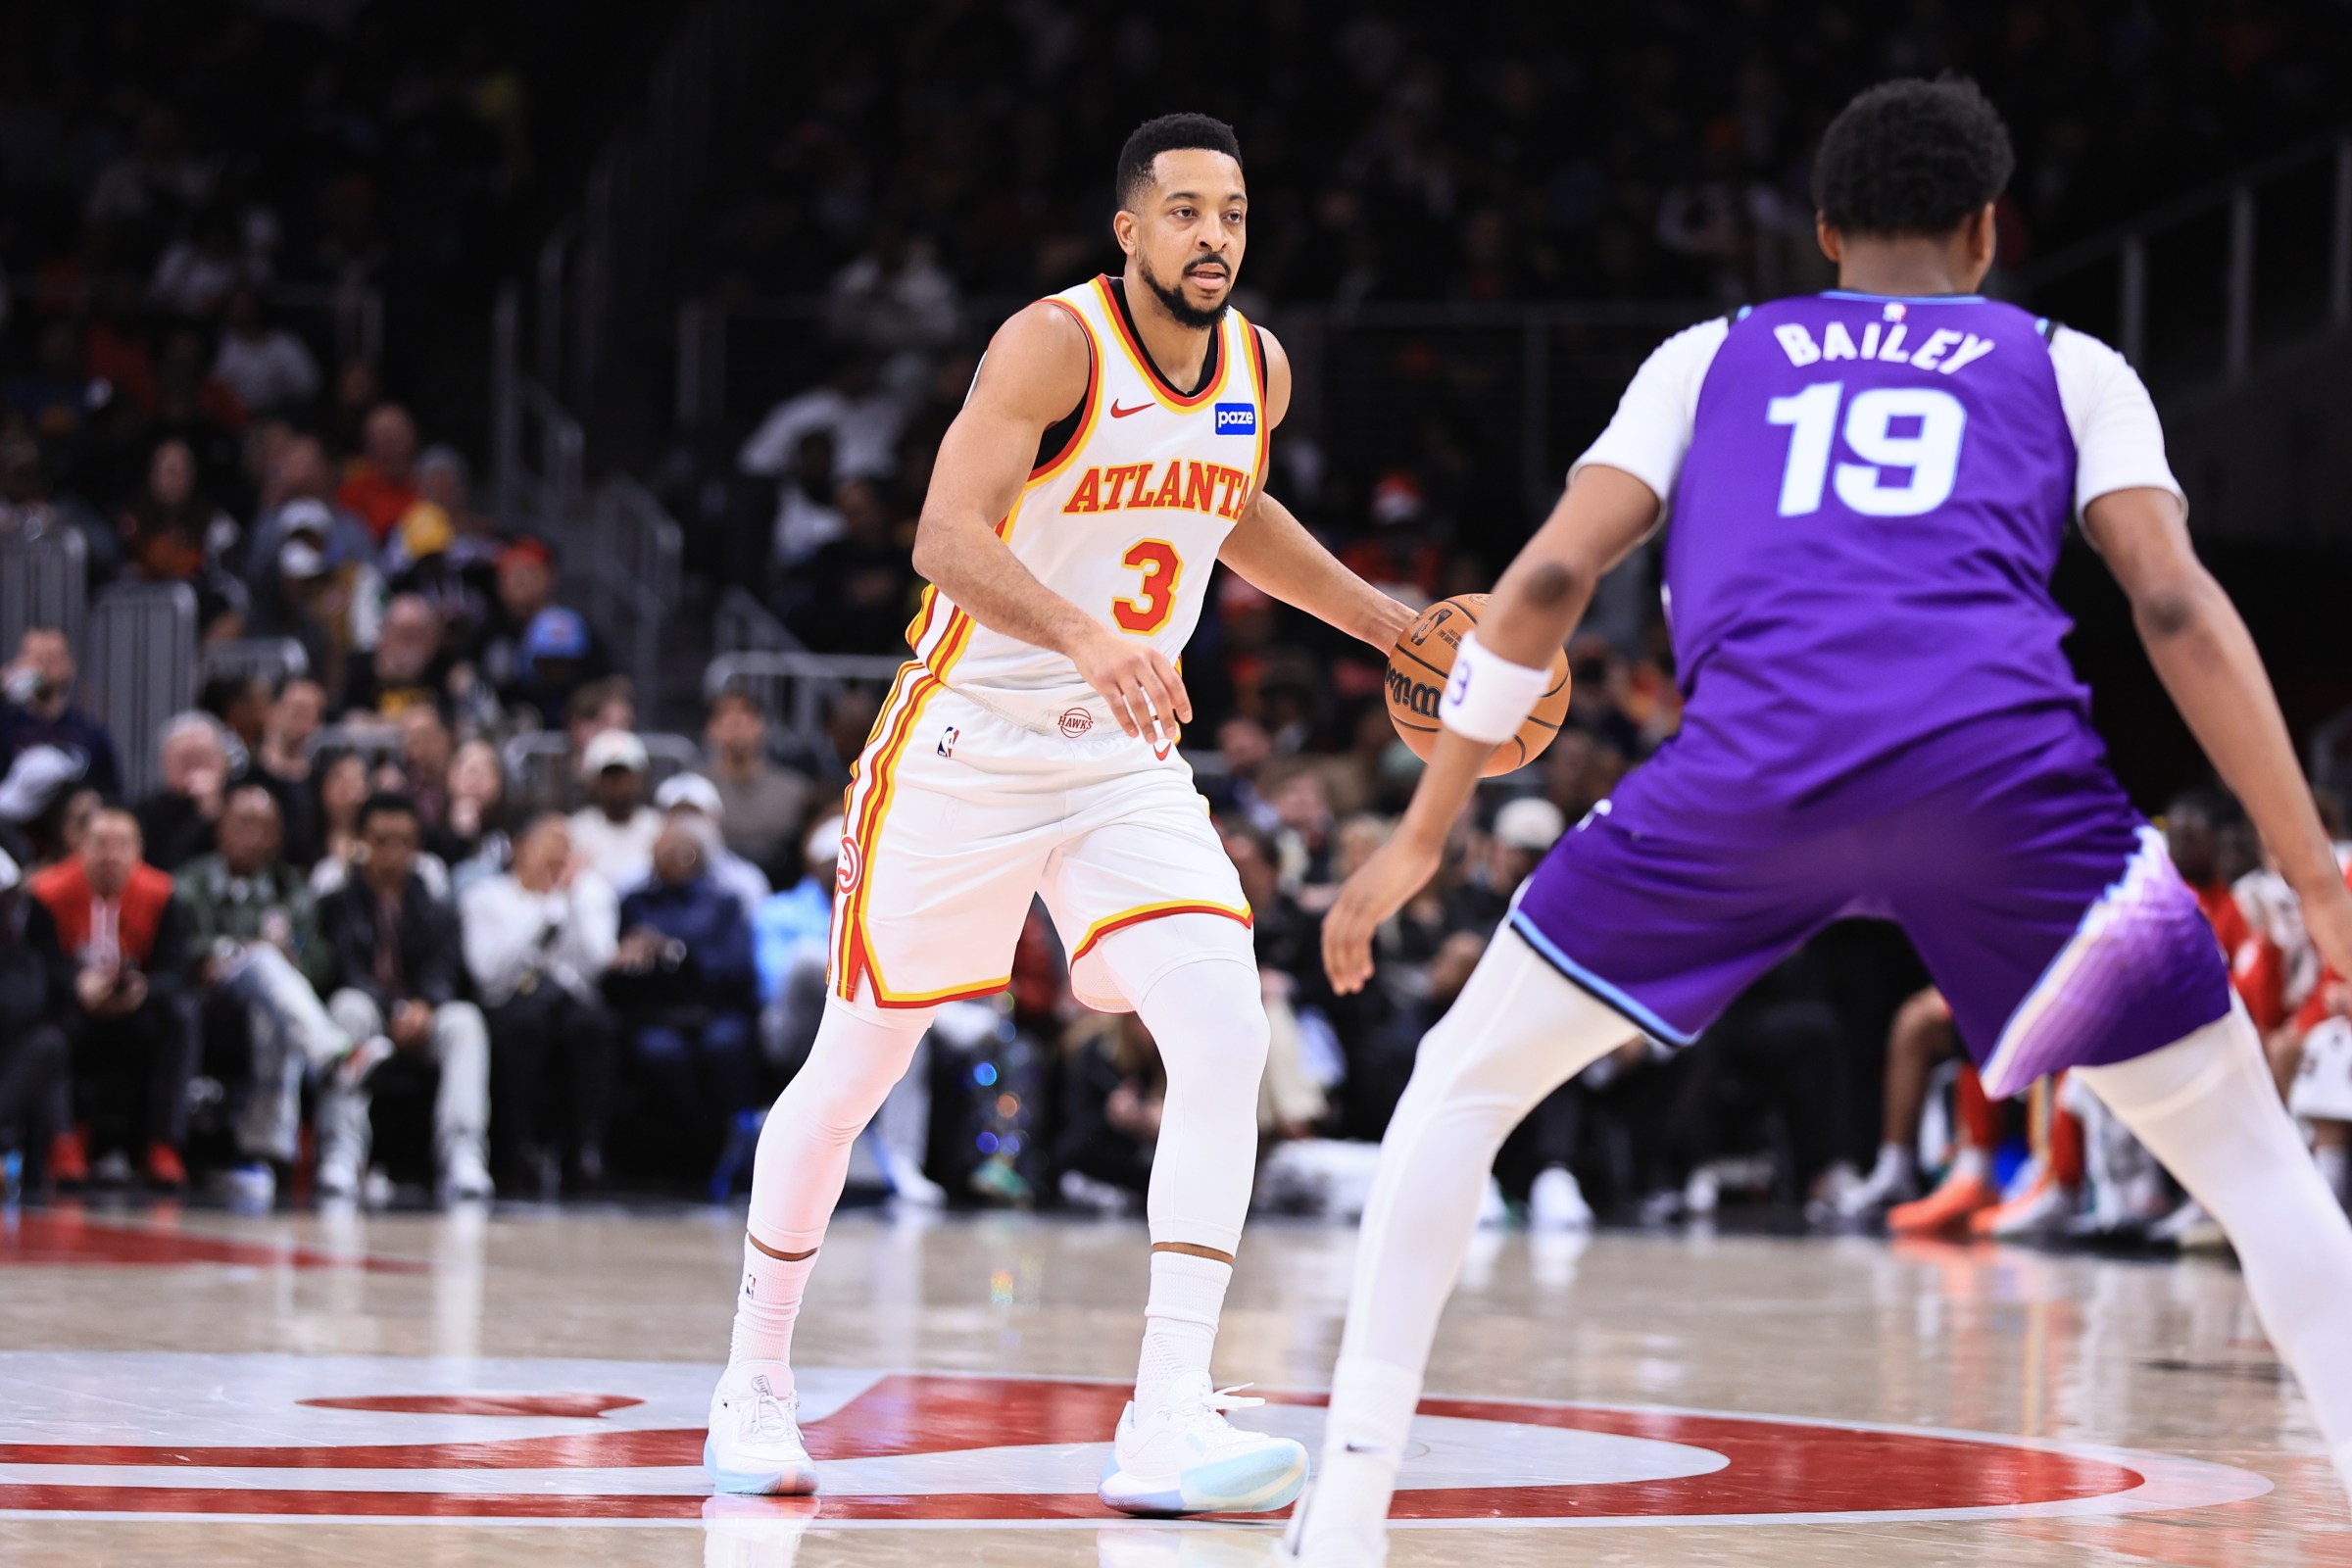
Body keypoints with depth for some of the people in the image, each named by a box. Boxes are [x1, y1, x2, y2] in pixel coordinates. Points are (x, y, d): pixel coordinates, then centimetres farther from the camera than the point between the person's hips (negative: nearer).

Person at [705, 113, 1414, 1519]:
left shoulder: (1260, 369, 1)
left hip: (1127, 759, 5)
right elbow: (947, 537, -33)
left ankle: (1170, 1418, -21)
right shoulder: (1054, 346, -19)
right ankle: (758, 1379, 30)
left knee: (1227, 1035, -18)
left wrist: (1384, 622, 21)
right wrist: (1087, 639, -49)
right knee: (853, 1074, 7)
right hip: (965, 749, -5)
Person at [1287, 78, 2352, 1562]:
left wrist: (1424, 833, 25)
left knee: (1465, 1086, 20)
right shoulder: (2066, 366, 26)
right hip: (2005, 765, -1)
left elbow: (1548, 579, 18)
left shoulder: (1713, 357, 30)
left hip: (1754, 765, 1)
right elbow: (2177, 604, 11)